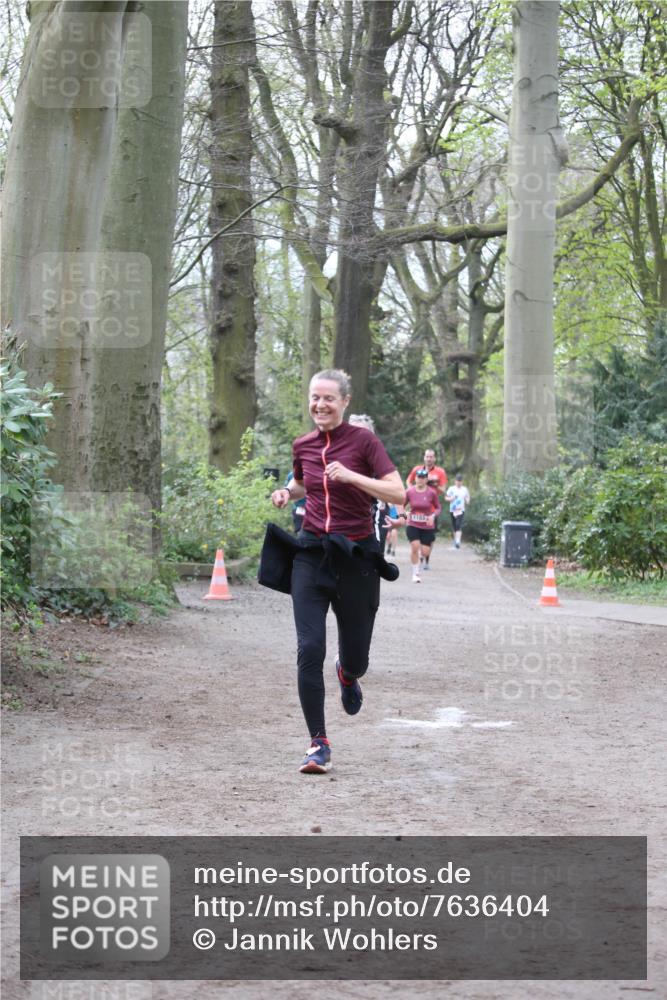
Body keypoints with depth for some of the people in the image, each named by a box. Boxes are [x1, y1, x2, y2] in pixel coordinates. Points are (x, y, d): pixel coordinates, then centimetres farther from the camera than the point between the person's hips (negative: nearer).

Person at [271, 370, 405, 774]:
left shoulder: (364, 441, -7)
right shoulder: (303, 446, 6)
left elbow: (398, 494, -15)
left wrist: (350, 475, -25)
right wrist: (288, 493, 6)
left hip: (356, 556, -3)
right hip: (312, 554, 3)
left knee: (355, 658, 7)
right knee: (309, 650, -12)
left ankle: (348, 675, 47)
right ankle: (319, 744, -5)